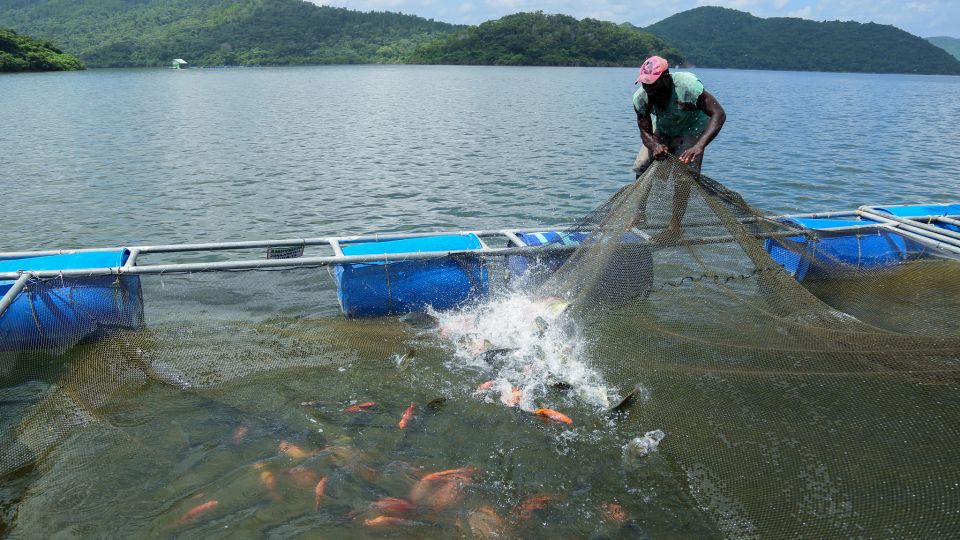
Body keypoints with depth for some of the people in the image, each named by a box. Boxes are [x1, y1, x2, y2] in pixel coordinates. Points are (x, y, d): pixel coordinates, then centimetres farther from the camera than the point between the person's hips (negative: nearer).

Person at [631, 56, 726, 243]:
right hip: (662, 131, 5)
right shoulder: (641, 97, -24)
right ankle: (639, 215, 12)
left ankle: (674, 227, -14)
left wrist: (699, 146, -54)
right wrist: (654, 145, -41)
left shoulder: (687, 85, -37)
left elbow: (718, 114, -40)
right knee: (641, 167, -5)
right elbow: (644, 131, -16)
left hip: (691, 130, -4)